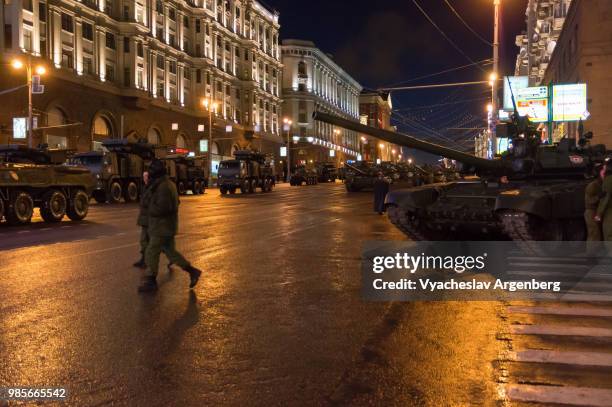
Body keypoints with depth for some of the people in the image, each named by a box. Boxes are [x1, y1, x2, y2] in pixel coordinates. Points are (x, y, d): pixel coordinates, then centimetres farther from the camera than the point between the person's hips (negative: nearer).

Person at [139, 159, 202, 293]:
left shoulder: (163, 187, -21)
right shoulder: (168, 184, 11)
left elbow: (162, 208, -28)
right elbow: (173, 203, 21)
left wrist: (150, 210, -11)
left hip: (163, 228, -10)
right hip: (166, 227, 10)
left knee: (151, 253, 1)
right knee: (170, 252, 16)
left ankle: (150, 281, 12)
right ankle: (192, 271, 18)